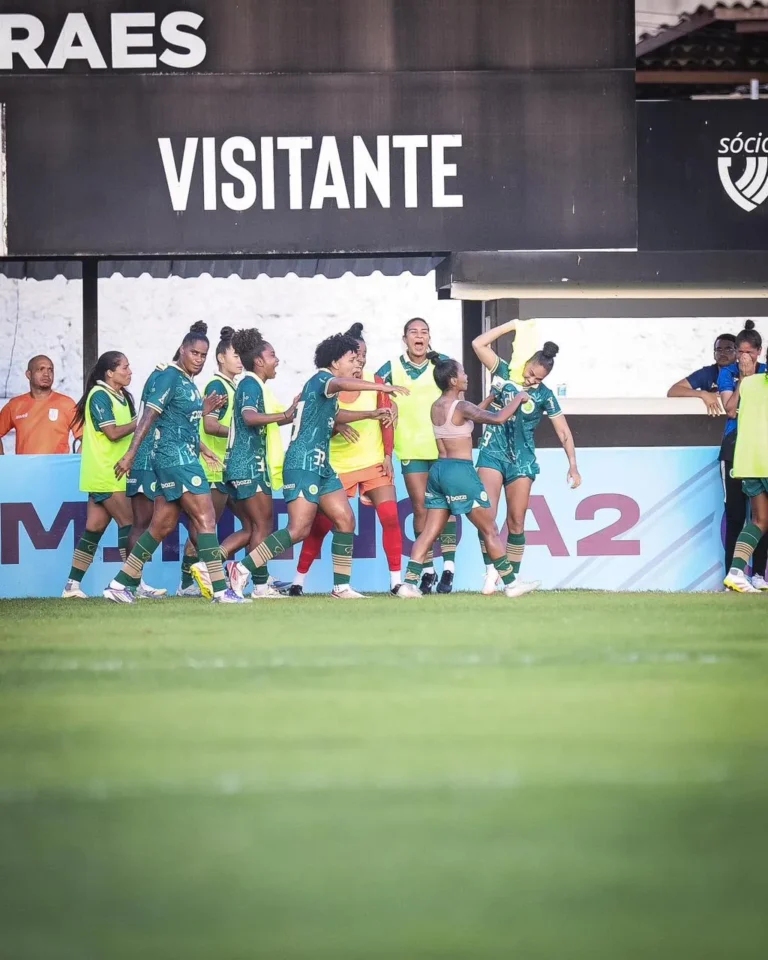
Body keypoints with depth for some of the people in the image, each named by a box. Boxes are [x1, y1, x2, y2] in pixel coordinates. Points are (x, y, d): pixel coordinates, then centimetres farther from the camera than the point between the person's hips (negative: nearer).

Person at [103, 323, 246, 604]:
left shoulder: (188, 382, 16)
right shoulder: (170, 376, -11)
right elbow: (149, 415, -17)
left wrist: (203, 410, 11)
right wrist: (131, 454, -21)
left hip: (185, 459, 10)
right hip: (176, 457, -10)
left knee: (163, 526, 10)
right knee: (206, 519, -10)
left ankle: (119, 585, 13)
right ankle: (220, 590, -11)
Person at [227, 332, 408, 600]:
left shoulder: (328, 392, 20)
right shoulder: (321, 379, -9)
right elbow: (341, 384, -34)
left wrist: (371, 414, 36)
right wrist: (382, 387, -41)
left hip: (321, 466, 10)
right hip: (303, 464, -10)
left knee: (345, 520, 5)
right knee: (299, 529, -15)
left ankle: (341, 586, 8)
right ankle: (243, 569, -11)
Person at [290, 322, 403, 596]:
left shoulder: (375, 382, 0)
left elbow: (387, 421, 2)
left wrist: (388, 456, -5)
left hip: (374, 463, 1)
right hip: (338, 467, -1)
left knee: (390, 516, -13)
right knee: (320, 525, -2)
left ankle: (396, 581, -8)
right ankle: (298, 581, 11)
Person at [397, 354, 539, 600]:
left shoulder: (436, 407, 11)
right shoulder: (460, 407, -13)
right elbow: (499, 418, -20)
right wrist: (518, 398, -5)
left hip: (439, 469, 7)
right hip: (460, 471, -7)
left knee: (430, 531, 6)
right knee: (490, 530, 3)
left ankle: (409, 583, -4)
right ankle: (511, 584, 8)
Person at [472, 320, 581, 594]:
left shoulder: (544, 395, -3)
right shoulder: (503, 373, 0)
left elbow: (564, 432, -1)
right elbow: (479, 344, -8)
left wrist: (573, 466, -8)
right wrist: (511, 325, -6)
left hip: (522, 460, 0)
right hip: (492, 453, 0)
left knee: (516, 522, 1)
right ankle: (491, 571, -10)